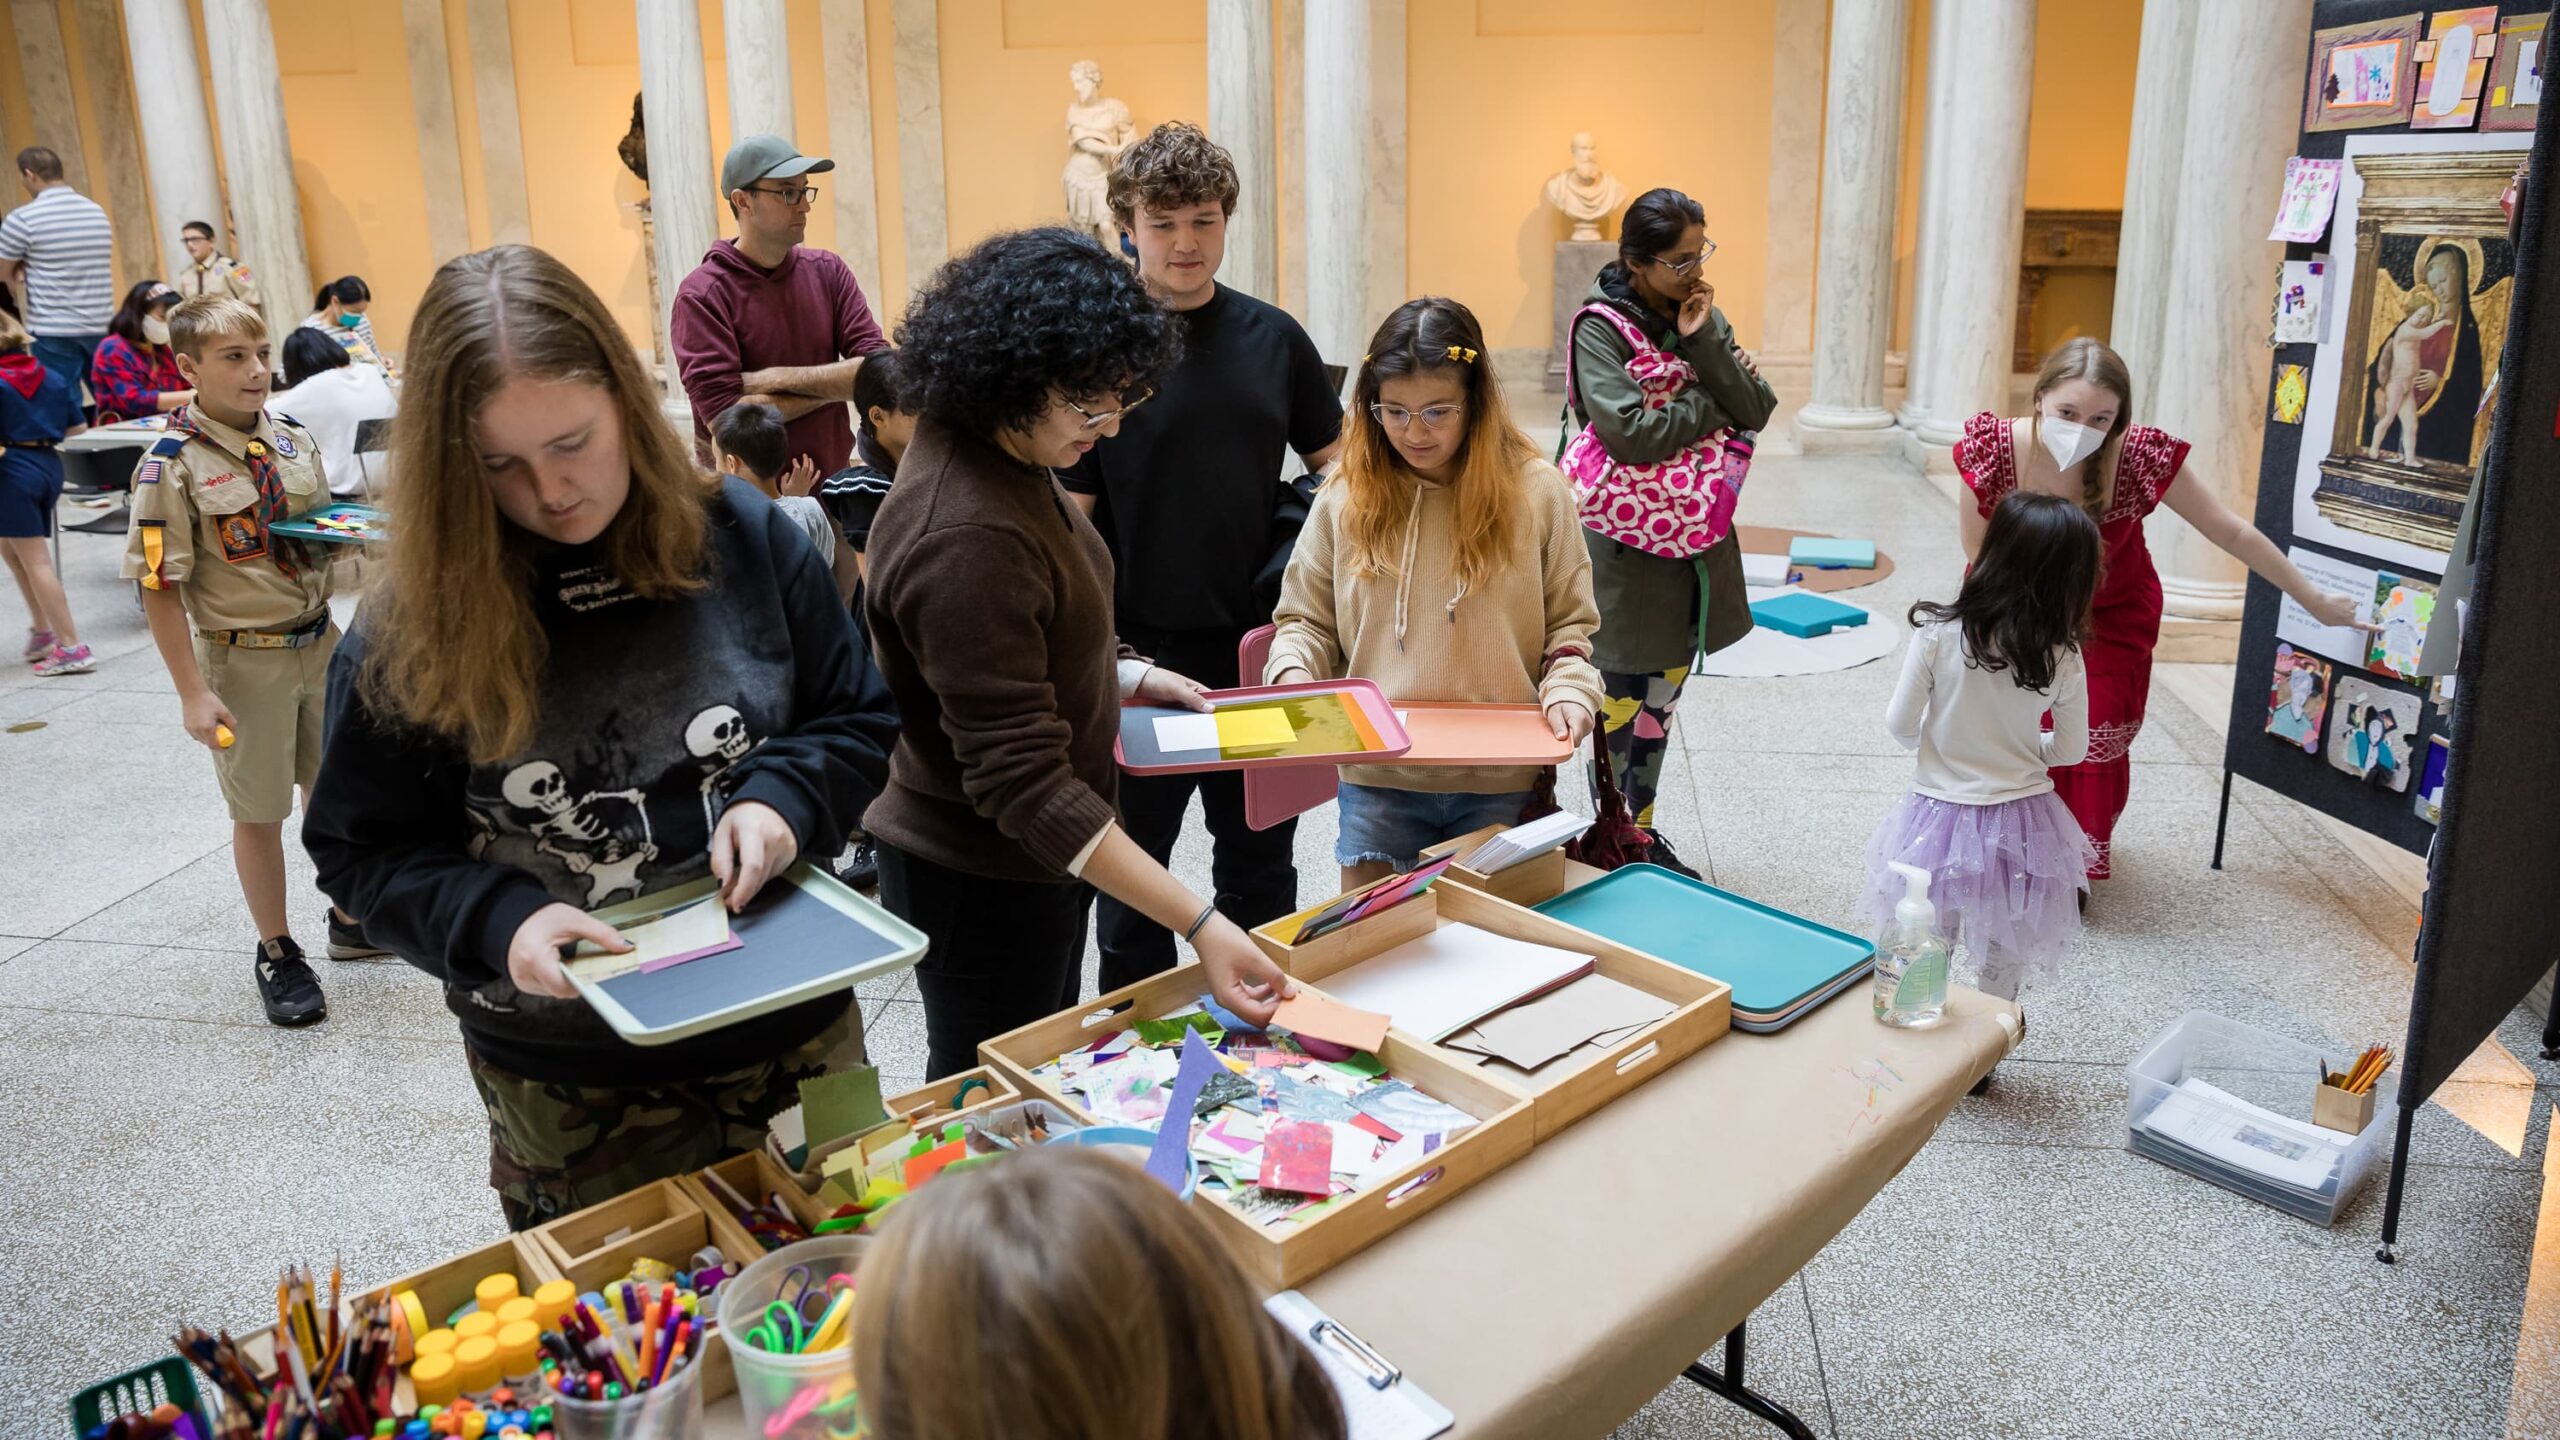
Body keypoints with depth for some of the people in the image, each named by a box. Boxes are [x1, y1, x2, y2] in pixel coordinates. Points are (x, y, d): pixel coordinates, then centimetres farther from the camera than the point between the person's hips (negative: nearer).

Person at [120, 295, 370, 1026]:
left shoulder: (295, 440, 1)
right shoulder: (172, 467, -16)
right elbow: (159, 588, -15)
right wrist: (193, 693, -17)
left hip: (319, 643, 5)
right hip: (244, 659, -5)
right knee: (260, 811, 9)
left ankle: (350, 919, 37)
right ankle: (277, 952, 25)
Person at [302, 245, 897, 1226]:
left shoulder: (743, 535, -7)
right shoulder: (411, 627, -10)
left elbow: (855, 722, 2)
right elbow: (361, 849, -4)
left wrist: (782, 797, -18)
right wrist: (496, 923, -21)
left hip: (792, 1031, 2)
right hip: (567, 1084, -1)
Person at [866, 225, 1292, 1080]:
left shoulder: (1008, 456, -3)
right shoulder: (965, 538, -33)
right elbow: (1022, 780, -34)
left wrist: (1117, 675, 5)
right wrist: (1199, 925, -36)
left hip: (1037, 856, 9)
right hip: (981, 882, -9)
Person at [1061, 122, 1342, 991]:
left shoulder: (1272, 338, 3)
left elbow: (1335, 463, 13)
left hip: (1261, 646, 3)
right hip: (1142, 654, -3)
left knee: (1261, 858, 17)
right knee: (1135, 861, 12)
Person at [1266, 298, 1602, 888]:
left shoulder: (1537, 492, -2)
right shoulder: (1345, 499, 1)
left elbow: (1569, 624, 5)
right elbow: (1307, 620, 9)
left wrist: (1568, 690, -13)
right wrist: (1293, 673, -11)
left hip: (1502, 781, 0)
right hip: (1377, 778, 1)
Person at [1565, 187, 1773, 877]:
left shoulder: (1702, 315, 7)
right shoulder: (1600, 325, -13)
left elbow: (1756, 411, -3)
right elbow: (1627, 432, -26)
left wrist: (1704, 340, -15)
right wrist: (1714, 409, -13)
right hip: (1627, 545, -6)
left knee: (1661, 698, 18)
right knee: (1623, 704, 4)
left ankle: (1642, 832, 33)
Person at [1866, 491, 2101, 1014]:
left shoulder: (1938, 633, -17)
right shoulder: (2063, 659, -12)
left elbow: (1901, 724, -9)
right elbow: (2070, 749, -1)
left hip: (1941, 817, -1)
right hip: (2021, 824, 2)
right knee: (2004, 961, 21)